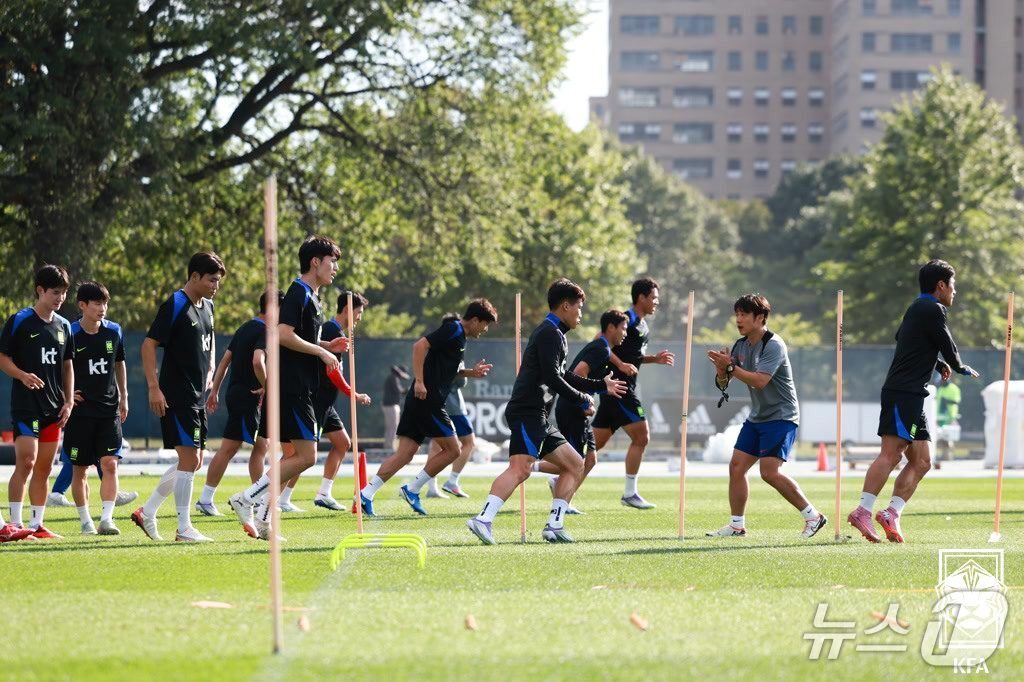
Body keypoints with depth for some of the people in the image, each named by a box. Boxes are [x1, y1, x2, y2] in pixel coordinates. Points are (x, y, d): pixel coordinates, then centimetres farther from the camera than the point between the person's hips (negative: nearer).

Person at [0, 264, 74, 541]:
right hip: (25, 404, -6)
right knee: (26, 462, -15)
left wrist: (69, 401, 10)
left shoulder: (63, 326, 12)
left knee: (44, 468, 7)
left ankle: (36, 524, 12)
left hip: (54, 407, 6)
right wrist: (23, 375, -22)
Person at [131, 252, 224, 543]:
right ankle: (184, 528, -6)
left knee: (193, 462, 12)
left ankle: (147, 512, 21)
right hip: (176, 397, -9)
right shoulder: (174, 306, -14)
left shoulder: (207, 306, 12)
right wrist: (154, 388, -20)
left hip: (197, 397, 9)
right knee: (189, 459, -10)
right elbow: (149, 344, -15)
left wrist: (209, 371, 16)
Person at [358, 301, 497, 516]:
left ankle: (366, 494, -3)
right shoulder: (453, 330, -8)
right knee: (452, 450, 0)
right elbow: (420, 346, -20)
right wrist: (419, 382, -24)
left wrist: (471, 372, 19)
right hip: (428, 400, -9)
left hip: (418, 400, 9)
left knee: (405, 453, 4)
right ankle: (412, 489, 2)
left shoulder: (459, 336, 21)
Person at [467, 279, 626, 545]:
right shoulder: (550, 333, -7)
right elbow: (552, 378, -17)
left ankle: (554, 525, 10)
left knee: (575, 465, 14)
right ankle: (483, 520, -38)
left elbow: (564, 377, 38)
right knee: (520, 468, -26)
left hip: (538, 418, 11)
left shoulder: (553, 334, 26)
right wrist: (583, 400, -7)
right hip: (527, 413, -11)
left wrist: (602, 385, 45)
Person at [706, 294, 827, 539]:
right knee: (737, 467, 1)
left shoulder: (773, 345, -16)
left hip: (781, 416, -8)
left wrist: (730, 367, -25)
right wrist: (722, 370, -12)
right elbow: (723, 384, 10)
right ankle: (737, 525, 8)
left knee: (770, 471, -18)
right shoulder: (740, 346, 9)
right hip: (757, 417, 8)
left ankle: (813, 516, -8)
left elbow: (759, 381, -28)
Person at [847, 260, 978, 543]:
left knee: (921, 461, 6)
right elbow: (948, 348, -6)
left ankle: (891, 513, -1)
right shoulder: (932, 309, -6)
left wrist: (939, 365, 26)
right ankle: (863, 511, -25)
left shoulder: (918, 308, 23)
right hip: (903, 393, -10)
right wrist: (962, 369, 16)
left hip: (912, 396, 10)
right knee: (891, 453, -18)